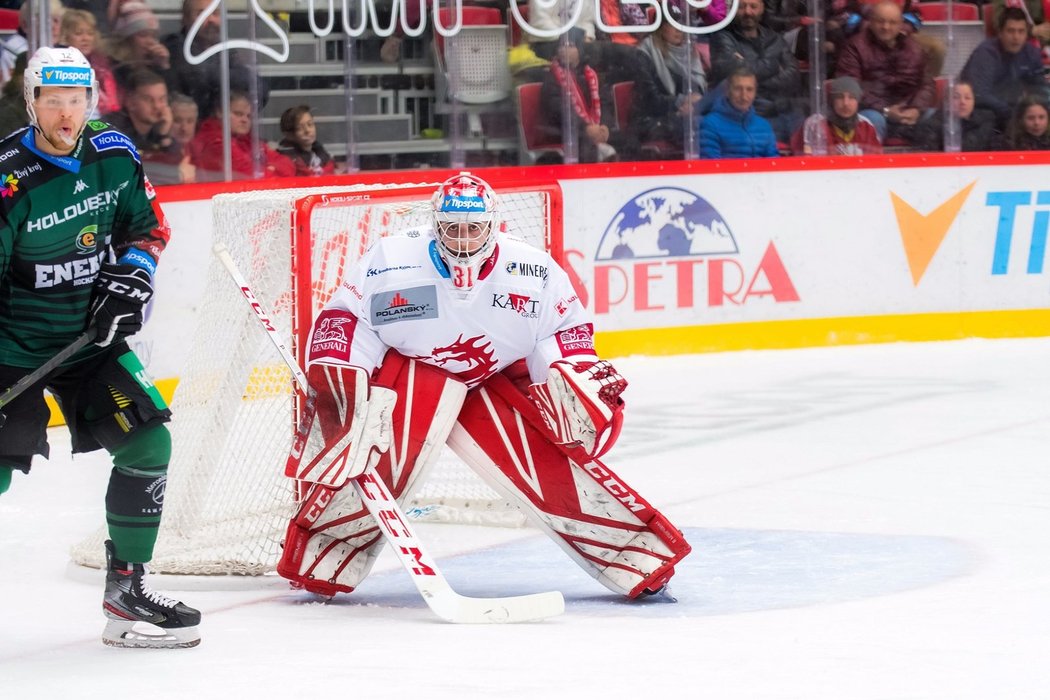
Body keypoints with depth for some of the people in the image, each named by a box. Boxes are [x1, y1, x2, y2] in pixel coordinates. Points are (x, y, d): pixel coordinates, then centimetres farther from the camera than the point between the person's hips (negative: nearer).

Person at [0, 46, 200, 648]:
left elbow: (149, 225, 12)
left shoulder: (114, 154, -3)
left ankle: (127, 587, 8)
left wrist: (130, 277, -5)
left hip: (91, 336, 5)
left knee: (148, 445, -4)